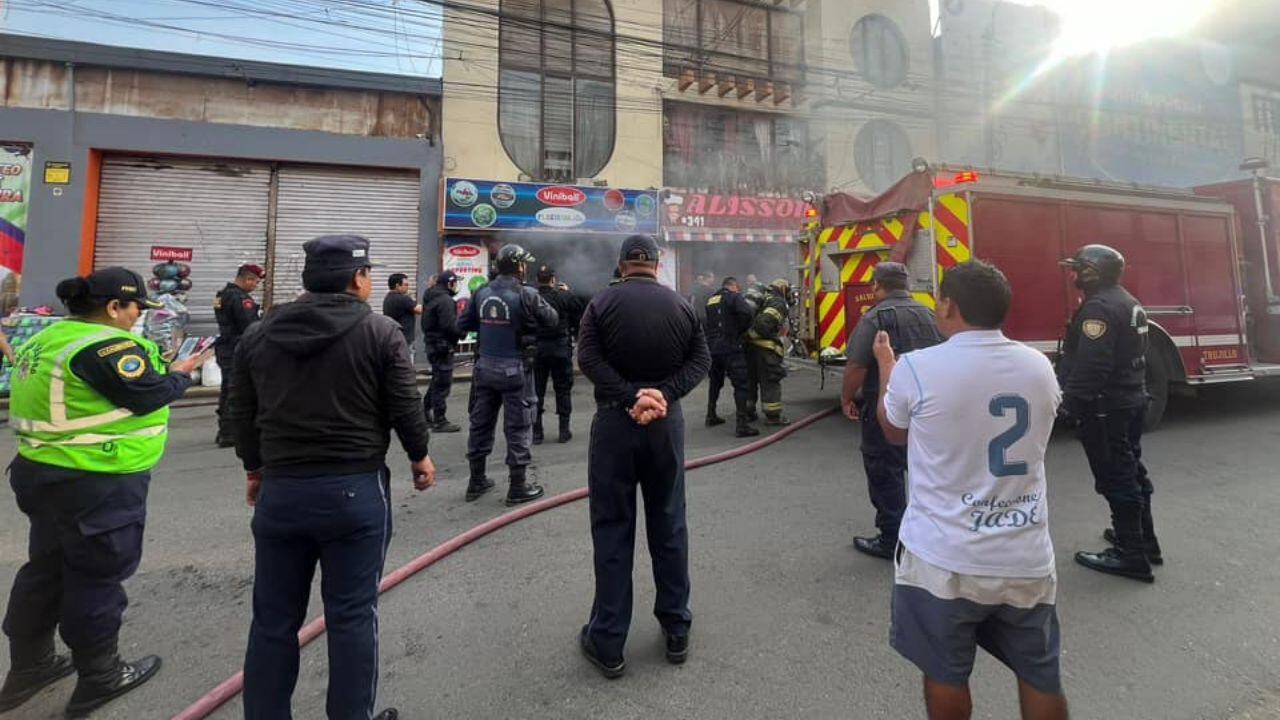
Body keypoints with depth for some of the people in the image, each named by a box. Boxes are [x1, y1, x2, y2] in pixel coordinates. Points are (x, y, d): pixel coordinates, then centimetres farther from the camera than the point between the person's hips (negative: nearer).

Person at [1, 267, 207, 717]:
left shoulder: (48, 339, 10)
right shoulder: (106, 345, -21)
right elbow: (148, 395, -20)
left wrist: (161, 370, 7)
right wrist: (181, 374, -4)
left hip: (43, 473, 10)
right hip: (96, 485, -9)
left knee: (47, 569, 21)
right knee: (97, 577, 4)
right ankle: (100, 678, 19)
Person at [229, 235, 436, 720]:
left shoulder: (257, 335, 7)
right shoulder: (380, 332, -7)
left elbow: (243, 415, 13)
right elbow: (405, 408, -7)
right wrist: (419, 457, 9)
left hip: (279, 491, 4)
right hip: (355, 490, -4)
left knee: (274, 620, 17)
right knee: (352, 616, 8)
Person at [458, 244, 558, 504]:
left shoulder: (482, 293, 1)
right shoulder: (526, 295, -14)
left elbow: (463, 324, 8)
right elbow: (552, 320, -3)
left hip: (485, 366, 5)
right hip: (515, 369, -5)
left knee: (480, 423, 15)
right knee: (518, 427, 5)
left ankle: (476, 482, 28)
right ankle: (518, 487, 13)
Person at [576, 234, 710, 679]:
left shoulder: (602, 303, -3)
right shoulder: (681, 305, 4)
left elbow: (587, 358, -14)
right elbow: (700, 359, -3)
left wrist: (630, 397, -19)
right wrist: (663, 396, -13)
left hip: (614, 422, -2)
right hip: (667, 423, 3)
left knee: (612, 529, 6)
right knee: (669, 525, 13)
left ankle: (608, 643, 15)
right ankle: (676, 630, 26)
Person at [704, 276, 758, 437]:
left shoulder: (710, 300, 19)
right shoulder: (734, 296, -3)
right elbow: (747, 313, -20)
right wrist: (741, 330, -5)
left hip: (712, 347, 7)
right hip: (730, 348, -7)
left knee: (715, 382, 22)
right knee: (741, 384, -6)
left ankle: (711, 416, 32)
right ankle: (742, 425, -12)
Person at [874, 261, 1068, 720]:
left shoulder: (916, 368, -16)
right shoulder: (1040, 367, -2)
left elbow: (894, 432, 4)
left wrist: (886, 365, 17)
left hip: (943, 560, -4)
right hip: (1026, 559, 4)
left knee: (945, 676, 17)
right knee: (1041, 676, 23)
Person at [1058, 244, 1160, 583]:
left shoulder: (1099, 307, -20)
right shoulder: (1129, 302, 13)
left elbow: (1091, 365, -27)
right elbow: (1128, 355, 19)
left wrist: (1072, 402, -20)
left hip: (1106, 406, -10)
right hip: (1133, 400, 10)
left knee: (1115, 478, -2)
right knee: (1131, 470, 19)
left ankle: (1132, 555, 6)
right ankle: (1144, 539, 32)